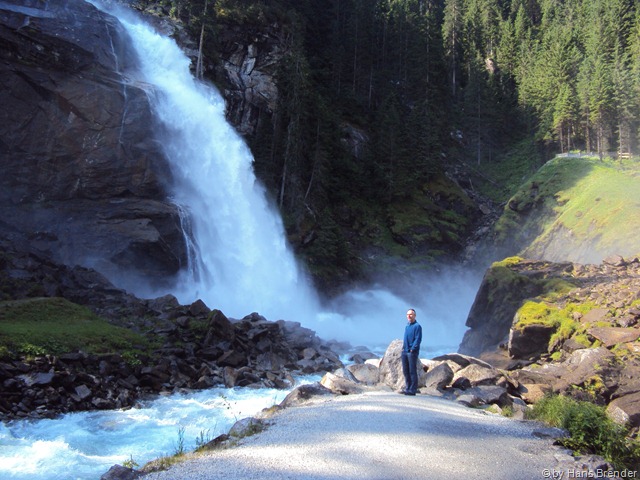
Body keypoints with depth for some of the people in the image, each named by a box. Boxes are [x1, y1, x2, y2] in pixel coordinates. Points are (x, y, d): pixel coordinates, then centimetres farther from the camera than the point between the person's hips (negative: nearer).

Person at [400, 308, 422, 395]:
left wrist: (412, 349, -17)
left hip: (412, 352, -8)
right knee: (405, 371, 12)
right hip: (405, 351, 8)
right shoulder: (407, 326, 16)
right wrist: (403, 347, 13)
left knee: (412, 371, -3)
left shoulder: (417, 326, -8)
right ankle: (407, 388, 21)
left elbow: (418, 339, -13)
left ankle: (412, 390, 3)